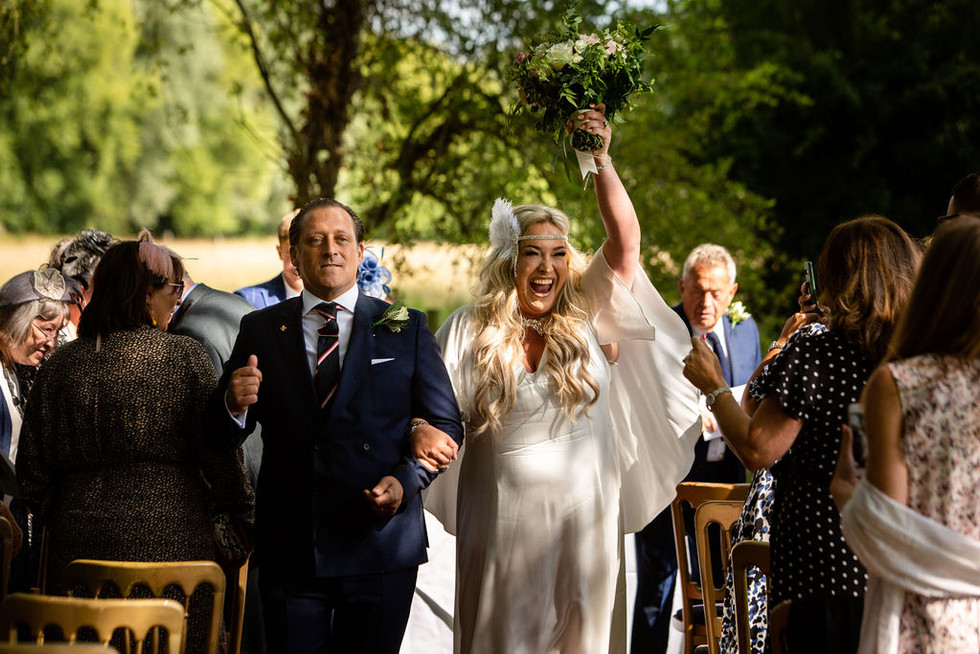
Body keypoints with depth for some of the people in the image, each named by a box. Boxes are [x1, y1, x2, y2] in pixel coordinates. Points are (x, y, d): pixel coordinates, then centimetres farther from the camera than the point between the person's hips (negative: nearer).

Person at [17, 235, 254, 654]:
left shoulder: (61, 365, 5)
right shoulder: (185, 357, -4)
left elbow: (32, 466, 7)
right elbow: (220, 451, -6)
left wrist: (53, 518, 22)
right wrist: (240, 517, 7)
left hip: (80, 543, 3)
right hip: (172, 537, -3)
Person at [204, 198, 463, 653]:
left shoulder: (405, 329, 7)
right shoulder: (261, 330, 8)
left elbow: (445, 424, 5)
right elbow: (222, 438, 7)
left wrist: (407, 480, -12)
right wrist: (234, 406, -17)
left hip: (380, 546, 0)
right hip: (289, 550, 1)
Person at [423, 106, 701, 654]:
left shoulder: (585, 318, 1)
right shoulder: (470, 332, 0)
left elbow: (626, 240, -8)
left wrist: (601, 160, -19)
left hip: (586, 524, 1)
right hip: (506, 522, -1)